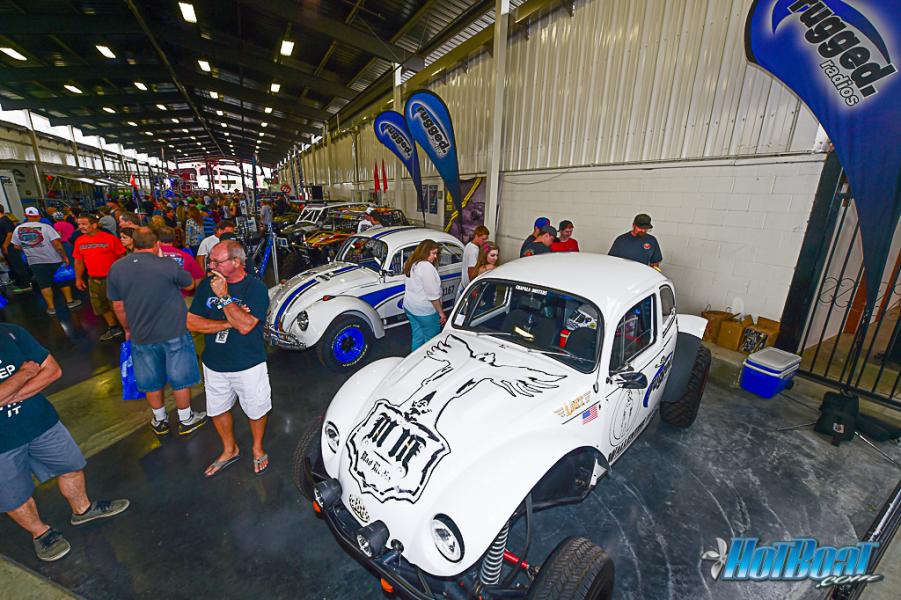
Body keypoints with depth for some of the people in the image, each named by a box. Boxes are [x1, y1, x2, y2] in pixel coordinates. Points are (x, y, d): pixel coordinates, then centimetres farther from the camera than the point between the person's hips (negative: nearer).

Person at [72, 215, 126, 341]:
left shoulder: (110, 238, -11)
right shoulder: (79, 240, 5)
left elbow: (122, 257, -8)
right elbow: (79, 261, 13)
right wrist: (78, 278, 10)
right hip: (93, 280, 6)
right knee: (101, 306, 16)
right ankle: (113, 328, 32)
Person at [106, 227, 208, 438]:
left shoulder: (116, 269, -4)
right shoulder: (168, 265, -18)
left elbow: (118, 306, 4)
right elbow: (189, 283, 1)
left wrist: (128, 329, 19)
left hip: (141, 336, 4)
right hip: (174, 333, -3)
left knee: (151, 382, 20)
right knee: (180, 378, 13)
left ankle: (160, 421, 37)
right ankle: (186, 420, 27)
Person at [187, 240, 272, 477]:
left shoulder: (255, 287, -17)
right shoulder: (207, 285, -2)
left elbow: (245, 326, -27)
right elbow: (191, 322, -6)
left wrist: (224, 296, -27)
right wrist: (229, 323, -19)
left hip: (248, 366, -4)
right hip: (213, 364, 5)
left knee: (256, 410, 14)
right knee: (217, 410, 21)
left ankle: (257, 448, 41)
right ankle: (230, 450, 46)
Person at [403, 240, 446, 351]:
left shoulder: (409, 263, 7)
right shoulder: (426, 267, -21)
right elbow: (433, 294, -21)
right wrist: (441, 312, -15)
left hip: (409, 306, 9)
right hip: (425, 310, -9)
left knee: (417, 337, 18)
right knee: (431, 339, 6)